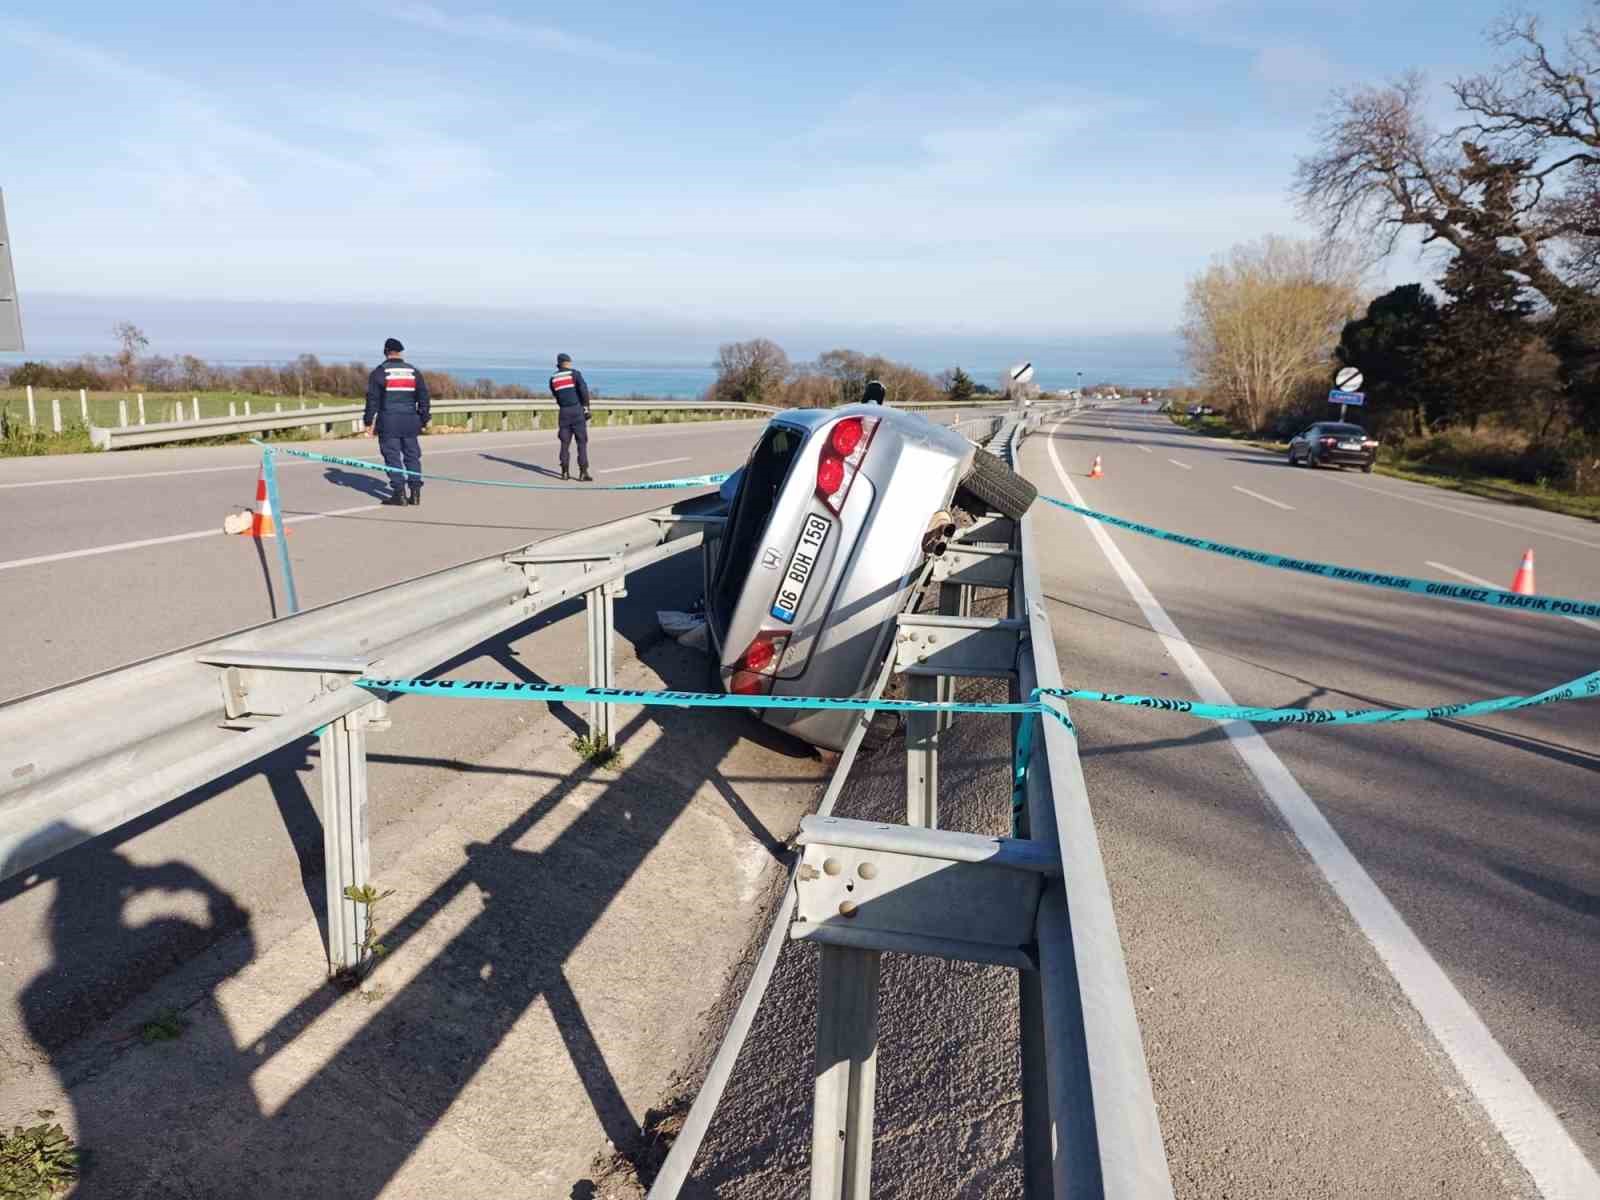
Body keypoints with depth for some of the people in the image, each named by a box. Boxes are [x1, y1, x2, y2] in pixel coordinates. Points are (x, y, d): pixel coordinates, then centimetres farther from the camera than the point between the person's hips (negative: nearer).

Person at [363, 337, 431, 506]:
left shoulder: (379, 372, -2)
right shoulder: (414, 371, 8)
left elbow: (372, 399, -4)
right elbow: (423, 398, 9)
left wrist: (368, 422, 2)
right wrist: (424, 421, 16)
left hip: (388, 422, -3)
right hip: (410, 421, 3)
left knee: (392, 456, 1)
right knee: (412, 456, 10)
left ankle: (399, 493, -4)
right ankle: (415, 492, 6)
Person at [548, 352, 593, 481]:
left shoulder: (553, 379, 12)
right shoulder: (575, 373, -2)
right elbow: (583, 389, -15)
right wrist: (586, 406, -8)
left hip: (563, 412, 4)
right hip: (577, 410, -4)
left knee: (565, 443, 11)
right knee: (582, 442, -2)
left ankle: (564, 472, 10)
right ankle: (583, 473, -7)